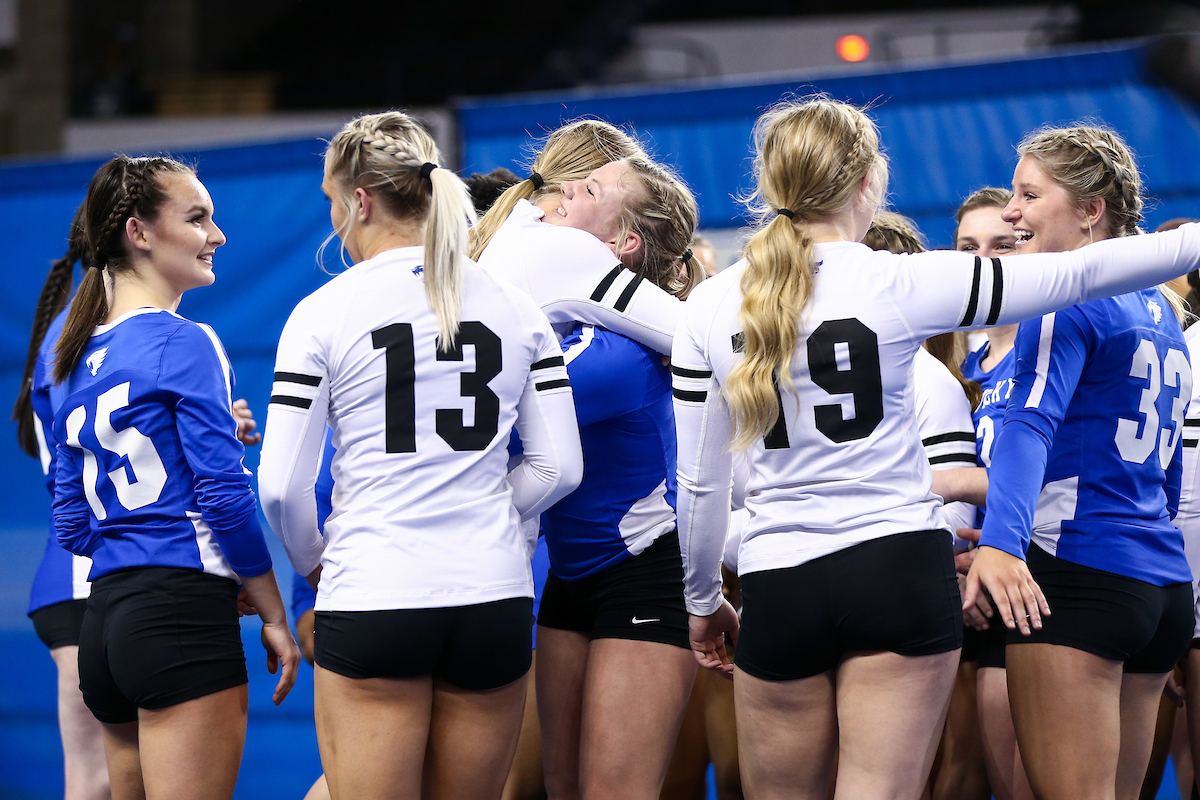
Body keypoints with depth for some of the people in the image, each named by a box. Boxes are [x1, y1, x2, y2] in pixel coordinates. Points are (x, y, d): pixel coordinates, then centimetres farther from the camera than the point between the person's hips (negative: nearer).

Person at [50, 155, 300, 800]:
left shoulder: (82, 359, 16)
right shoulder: (184, 343, -8)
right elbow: (226, 497, -12)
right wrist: (274, 617, -3)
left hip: (105, 622, 8)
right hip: (183, 616, -8)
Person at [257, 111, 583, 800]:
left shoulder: (325, 311, -5)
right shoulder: (516, 307, 6)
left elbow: (282, 486, -6)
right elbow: (559, 468, 5)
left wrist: (313, 561, 12)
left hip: (370, 596, -4)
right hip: (494, 596, 4)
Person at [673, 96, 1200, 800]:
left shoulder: (710, 306, 1)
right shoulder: (900, 284, -7)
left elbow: (701, 483, 6)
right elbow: (1079, 274, -3)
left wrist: (704, 598, 20)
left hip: (778, 588, 2)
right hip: (900, 568, -2)